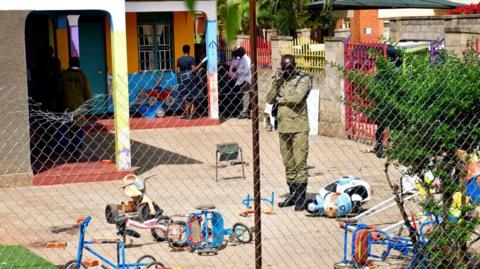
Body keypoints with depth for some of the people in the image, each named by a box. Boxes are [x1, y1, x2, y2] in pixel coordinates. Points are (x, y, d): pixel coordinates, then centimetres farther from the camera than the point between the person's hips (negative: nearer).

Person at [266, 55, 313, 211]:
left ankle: (301, 198, -4)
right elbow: (269, 100, 7)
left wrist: (280, 99, -2)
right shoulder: (280, 81, 16)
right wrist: (276, 84, -5)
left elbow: (296, 98, -16)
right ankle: (292, 195, 17)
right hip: (283, 127, 6)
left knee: (300, 162, -6)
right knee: (288, 164, 9)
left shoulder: (304, 80, -2)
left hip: (299, 127, -5)